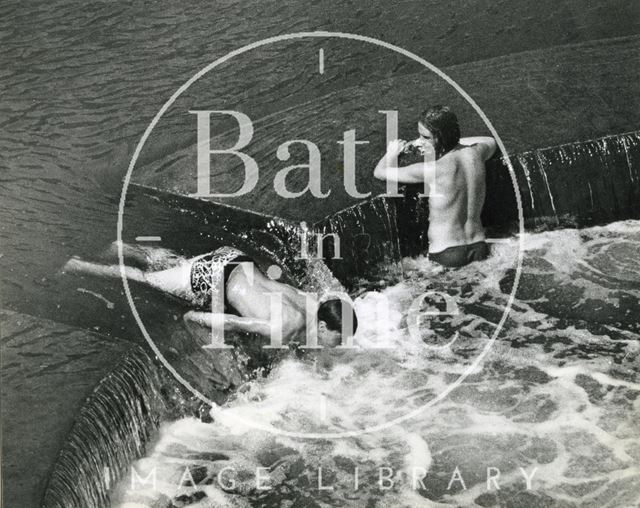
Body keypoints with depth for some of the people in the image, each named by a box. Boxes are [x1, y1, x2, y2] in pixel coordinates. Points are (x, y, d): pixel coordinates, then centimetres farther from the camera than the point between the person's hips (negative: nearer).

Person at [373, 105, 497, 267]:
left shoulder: (433, 170, -21)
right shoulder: (475, 153, -4)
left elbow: (380, 172, -7)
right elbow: (491, 142, 26)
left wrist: (392, 153, 15)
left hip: (447, 256, -7)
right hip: (480, 248, 7)